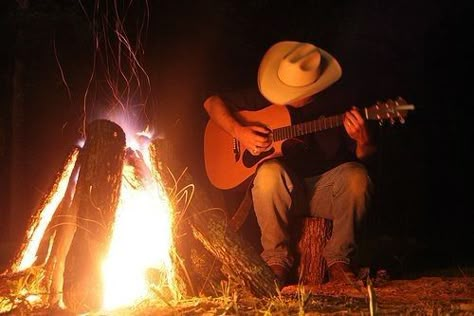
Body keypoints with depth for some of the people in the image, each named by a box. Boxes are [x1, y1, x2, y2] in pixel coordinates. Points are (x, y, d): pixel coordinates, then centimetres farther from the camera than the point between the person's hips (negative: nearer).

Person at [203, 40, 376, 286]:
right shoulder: (267, 96, -1)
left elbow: (364, 156, 2)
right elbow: (213, 102, 3)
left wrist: (363, 141, -22)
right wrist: (238, 131, -14)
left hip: (325, 190, 0)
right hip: (282, 191, 0)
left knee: (355, 175, -31)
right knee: (270, 172, -34)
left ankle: (338, 260, -15)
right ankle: (276, 259, -19)